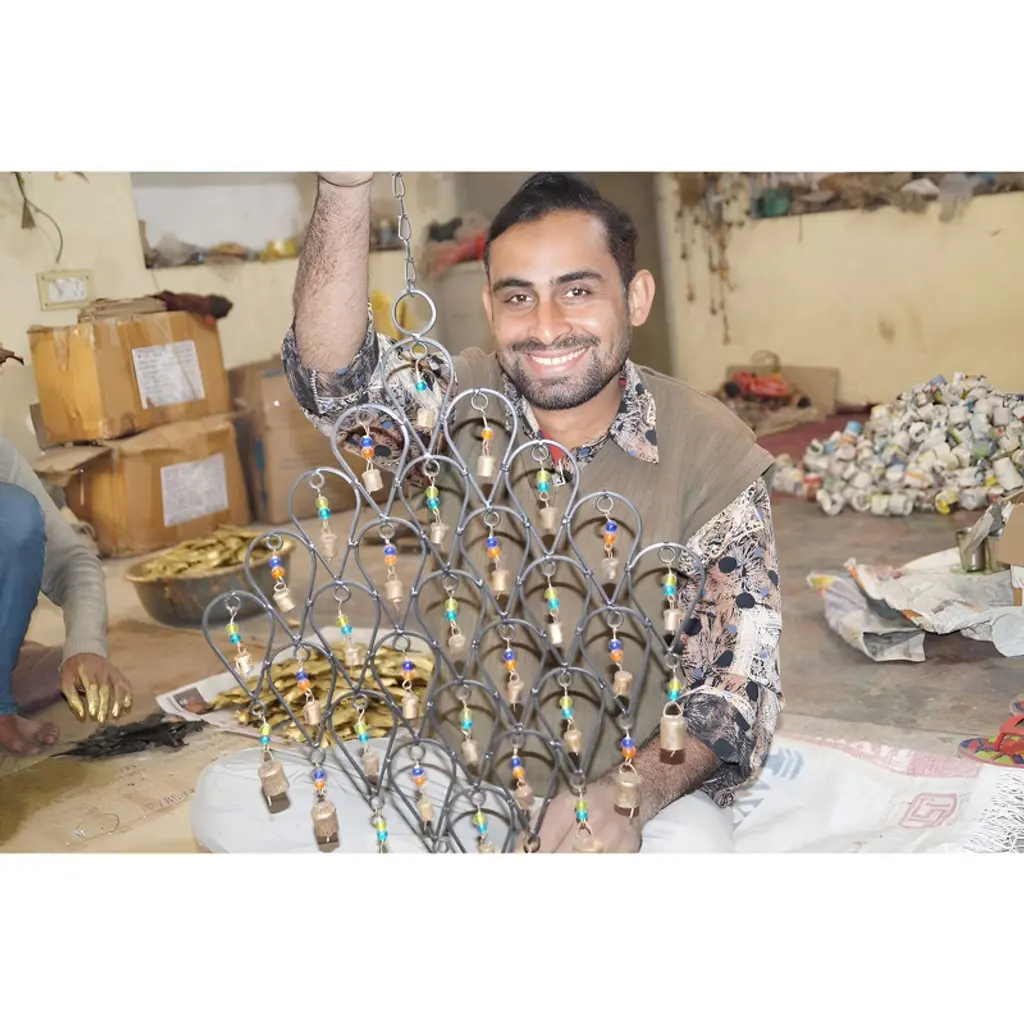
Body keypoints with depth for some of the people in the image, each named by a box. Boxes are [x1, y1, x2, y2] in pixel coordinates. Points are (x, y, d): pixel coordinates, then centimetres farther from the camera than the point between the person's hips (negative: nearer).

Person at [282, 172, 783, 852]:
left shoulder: (713, 453, -11)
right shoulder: (462, 404, -5)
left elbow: (736, 688, -13)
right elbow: (331, 374, -24)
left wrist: (631, 792, -31)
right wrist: (345, 182, -38)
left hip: (644, 779, -3)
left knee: (692, 845, -36)